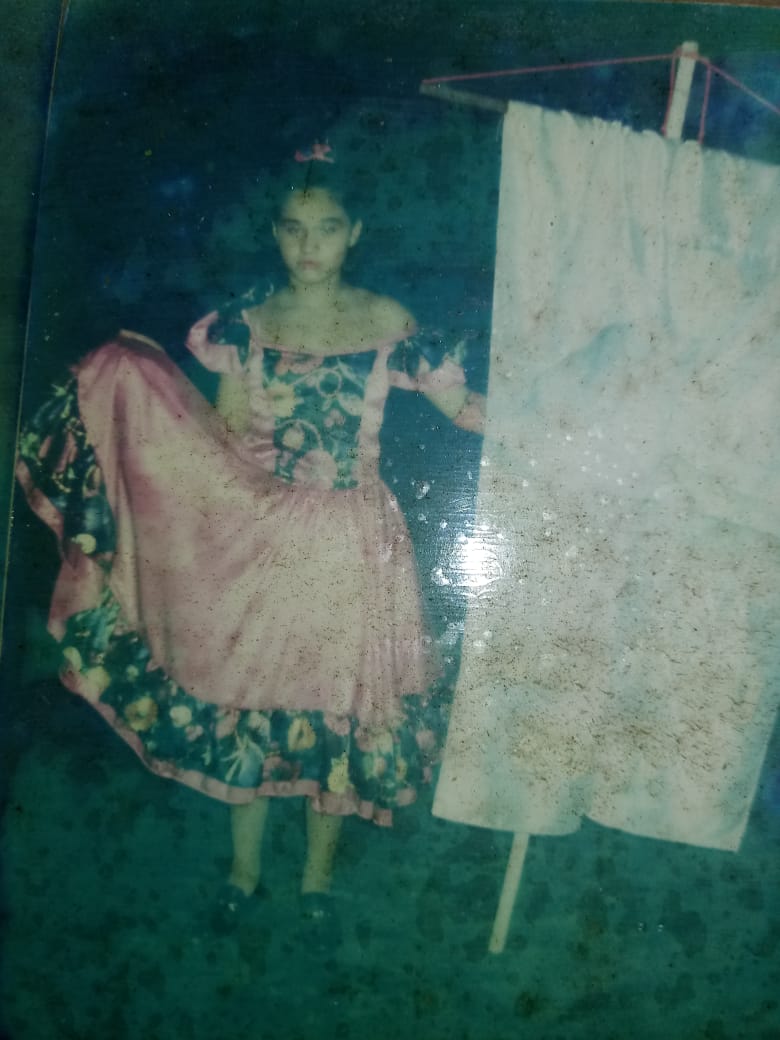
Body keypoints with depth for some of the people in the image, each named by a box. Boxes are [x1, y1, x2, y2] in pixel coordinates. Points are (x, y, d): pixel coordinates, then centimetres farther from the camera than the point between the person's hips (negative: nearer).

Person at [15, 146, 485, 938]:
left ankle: (318, 872, 30)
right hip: (259, 545, 1)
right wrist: (134, 374, -6)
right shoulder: (244, 324, 2)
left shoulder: (387, 324, -1)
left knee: (338, 704, 8)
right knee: (245, 701, 10)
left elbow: (467, 409, -2)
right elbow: (218, 439, 0)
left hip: (350, 550, -1)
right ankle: (243, 869, 32)